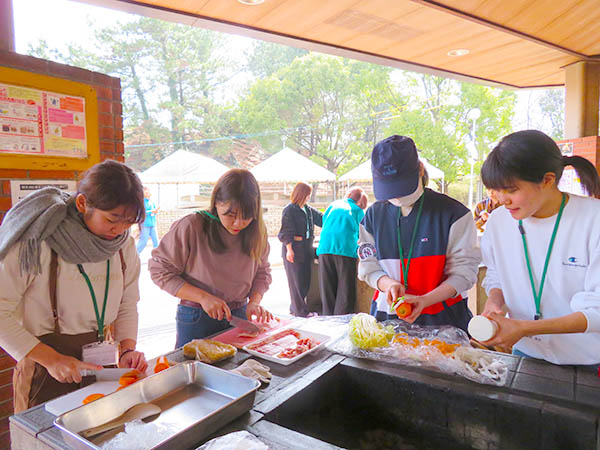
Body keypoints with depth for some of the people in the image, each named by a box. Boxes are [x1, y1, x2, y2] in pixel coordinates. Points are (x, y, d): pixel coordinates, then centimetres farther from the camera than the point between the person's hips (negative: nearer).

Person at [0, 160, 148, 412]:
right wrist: (51, 359, -23)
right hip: (45, 374, -5)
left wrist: (127, 349, -9)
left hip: (100, 364, 5)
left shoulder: (124, 244, -4)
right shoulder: (36, 241, -21)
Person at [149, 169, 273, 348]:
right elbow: (160, 270, -15)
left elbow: (262, 272, 6)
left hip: (239, 316, 4)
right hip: (196, 319, -3)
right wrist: (203, 297, -22)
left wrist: (254, 302, -12)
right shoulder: (190, 227, -19)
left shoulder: (257, 232, -5)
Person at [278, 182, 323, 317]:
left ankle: (295, 307, 24)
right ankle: (301, 311, 6)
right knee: (296, 281, -1)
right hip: (293, 250, -8)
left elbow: (321, 218, 21)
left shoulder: (309, 209, 13)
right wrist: (289, 249, -17)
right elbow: (286, 232, -11)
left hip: (306, 250, 8)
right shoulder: (289, 210, -7)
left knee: (305, 280, 10)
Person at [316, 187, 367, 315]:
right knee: (345, 290, 2)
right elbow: (361, 234, 15)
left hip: (325, 247, 3)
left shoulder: (334, 204, 21)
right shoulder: (359, 210, 14)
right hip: (346, 249, -3)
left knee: (327, 289, 9)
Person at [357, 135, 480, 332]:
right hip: (387, 314, 3)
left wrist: (425, 300, -18)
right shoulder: (373, 215, 6)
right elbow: (368, 266, 8)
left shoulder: (453, 213, -5)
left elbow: (464, 271, -5)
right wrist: (388, 284, -12)